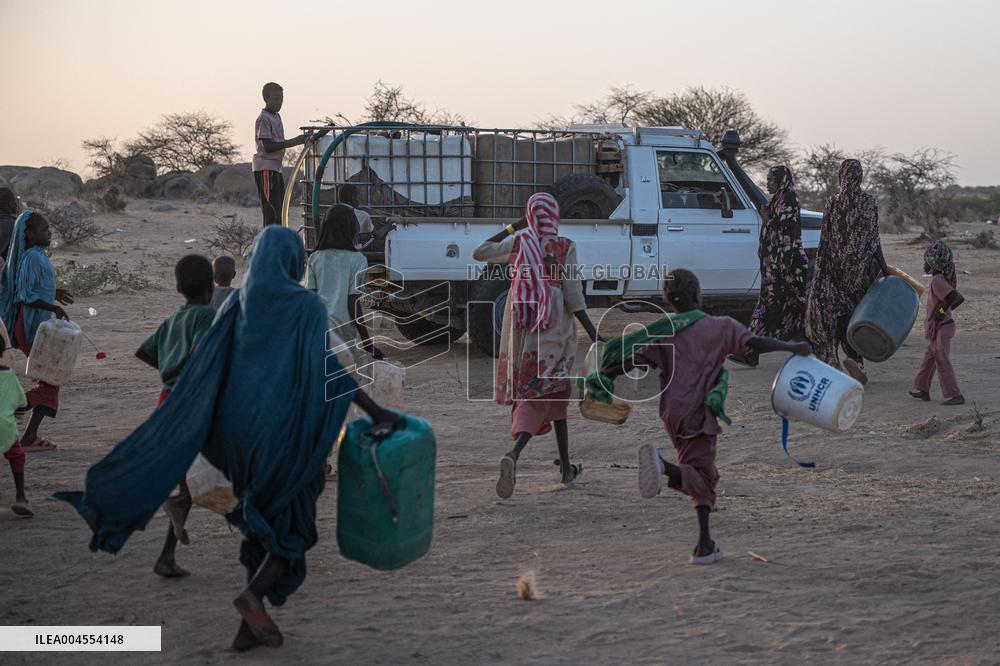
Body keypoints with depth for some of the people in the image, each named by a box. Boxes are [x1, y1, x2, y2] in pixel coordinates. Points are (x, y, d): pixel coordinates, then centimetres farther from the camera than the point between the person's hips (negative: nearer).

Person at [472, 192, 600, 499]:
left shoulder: (519, 243, 1)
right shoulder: (565, 247, -7)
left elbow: (479, 253, 12)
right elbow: (573, 294, -11)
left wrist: (511, 228, 16)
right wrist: (593, 333, -6)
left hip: (521, 326, 4)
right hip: (555, 328, -3)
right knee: (545, 392, 0)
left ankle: (567, 467, 20)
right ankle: (514, 453, -23)